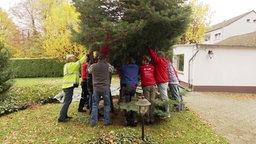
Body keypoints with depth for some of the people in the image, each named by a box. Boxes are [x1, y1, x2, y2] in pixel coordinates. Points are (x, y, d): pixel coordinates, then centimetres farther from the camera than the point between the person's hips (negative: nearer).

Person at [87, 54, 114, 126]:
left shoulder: (93, 66, -1)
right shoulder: (107, 66, -6)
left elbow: (88, 70, 19)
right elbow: (112, 69, 15)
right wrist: (107, 63, 19)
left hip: (96, 88, 2)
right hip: (105, 88, -2)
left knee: (95, 105, 12)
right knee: (107, 104, 12)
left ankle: (93, 122, 13)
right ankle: (106, 121, 15)